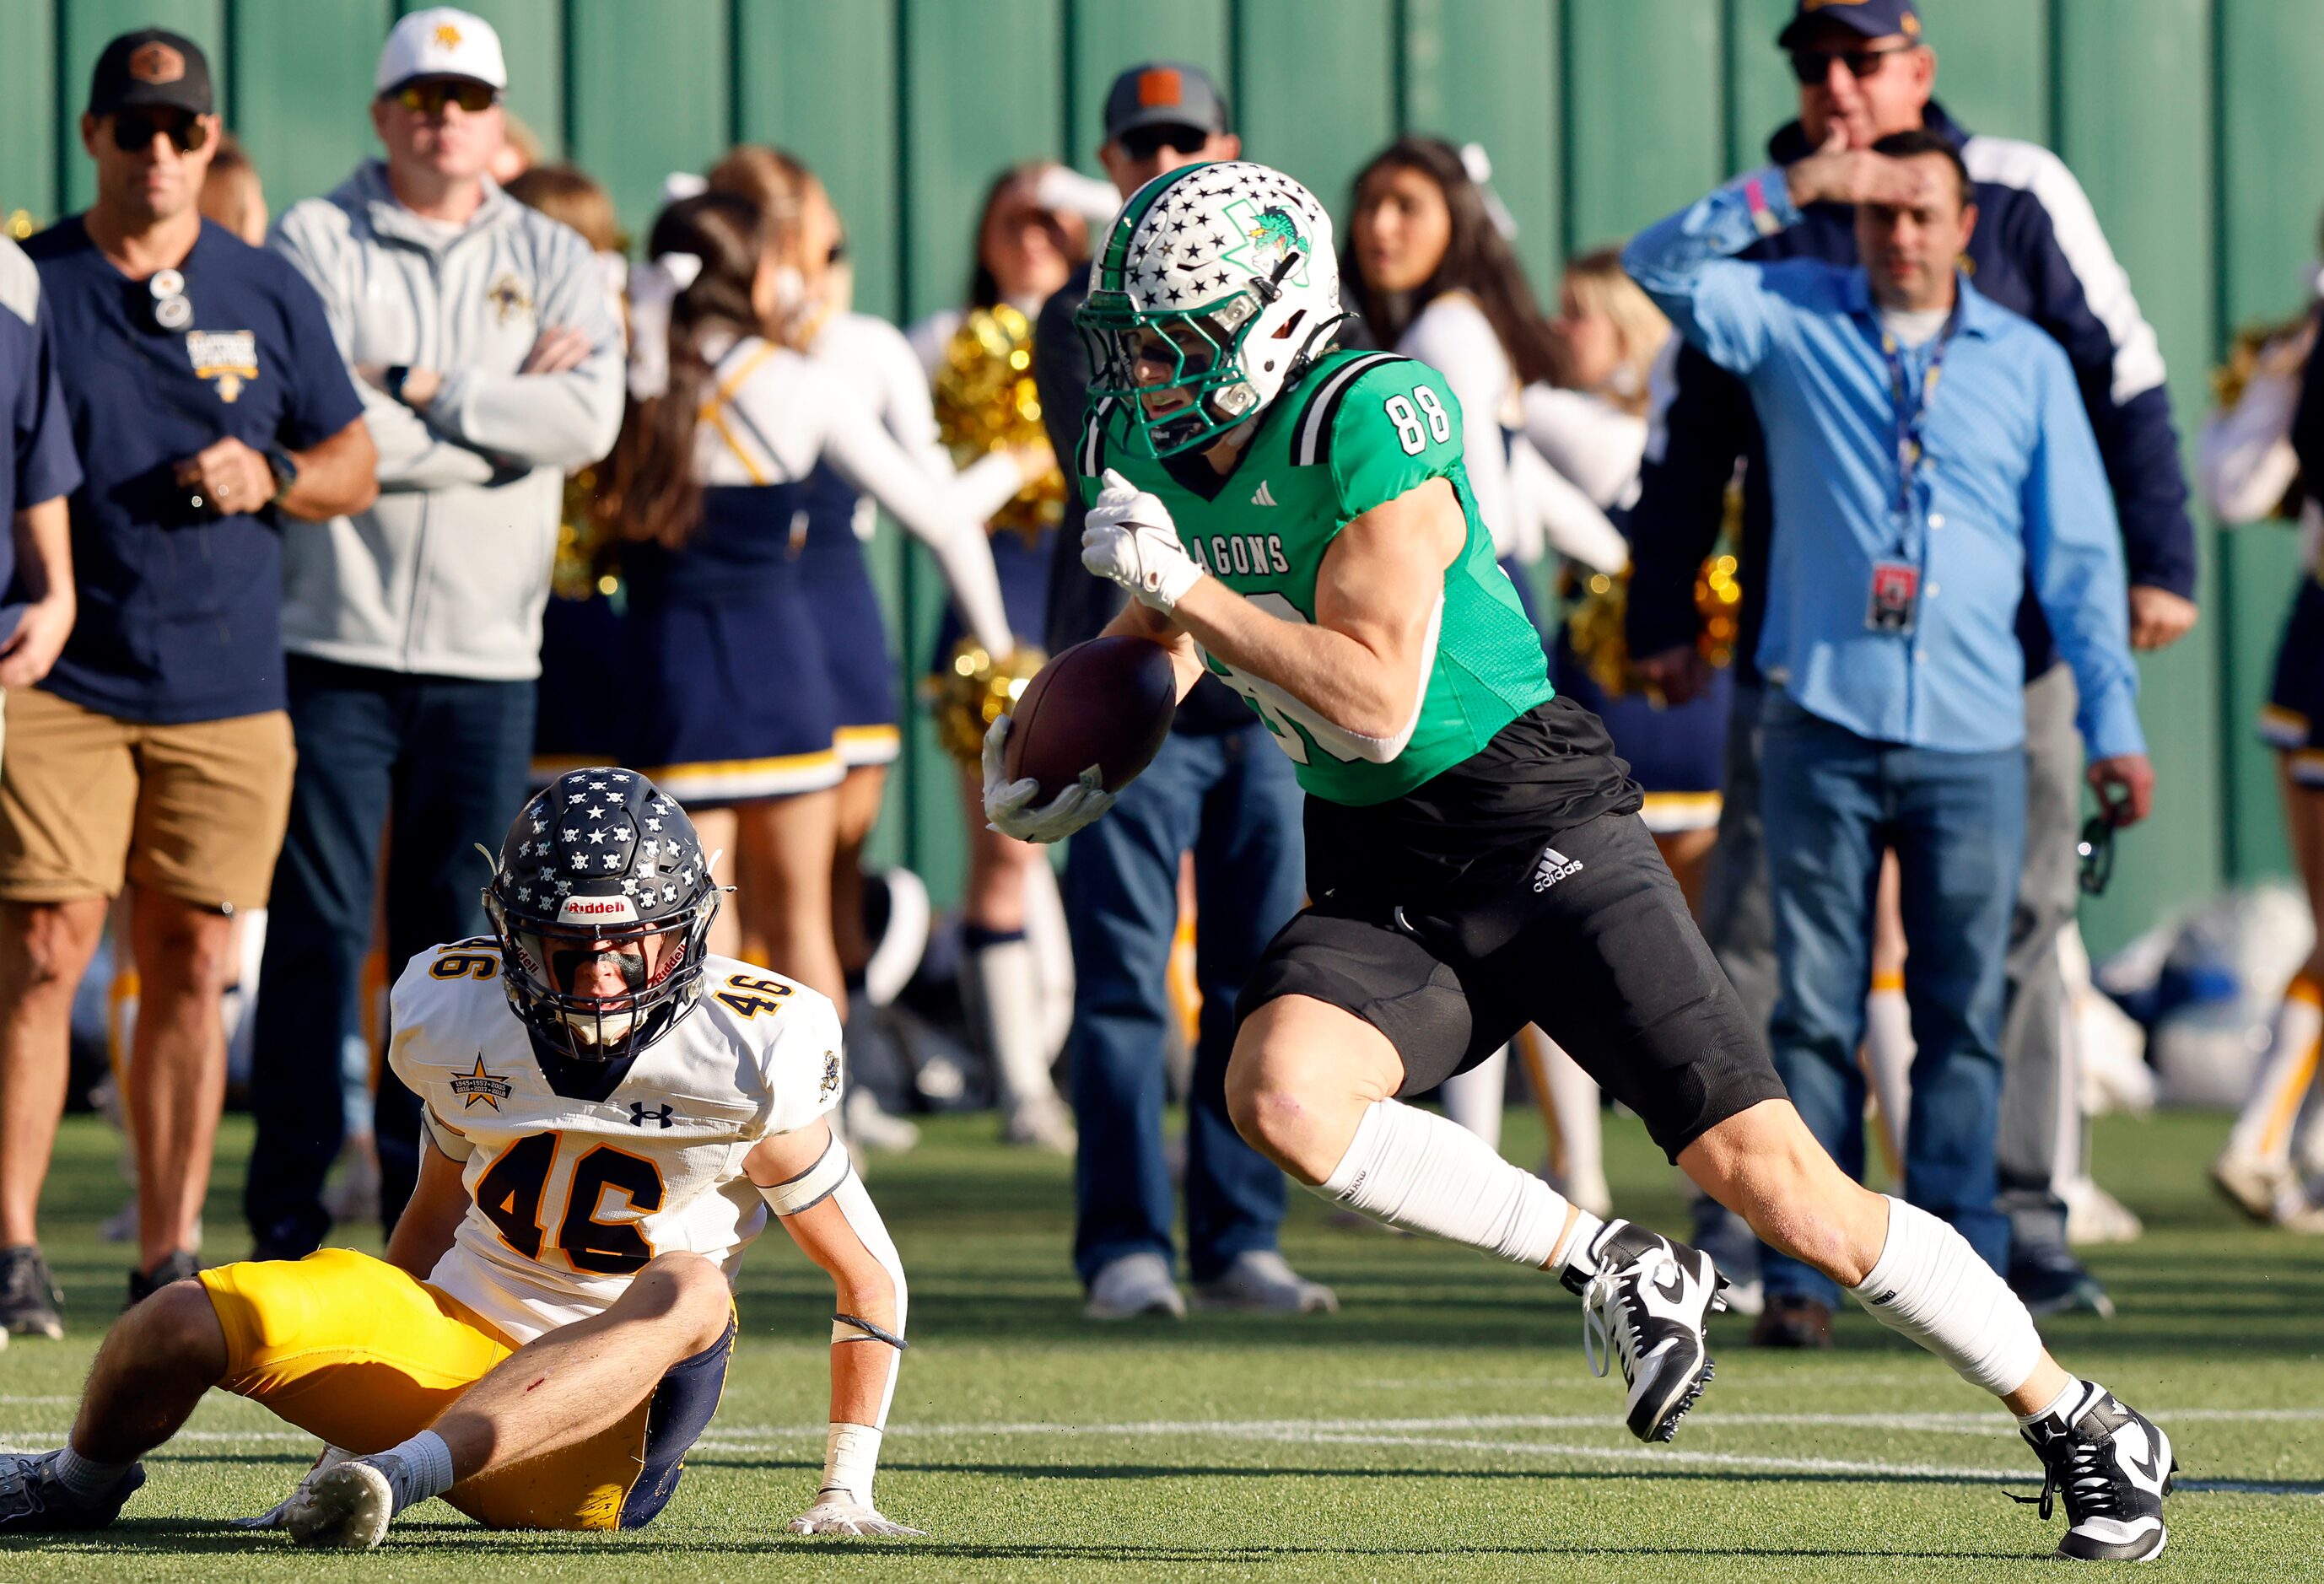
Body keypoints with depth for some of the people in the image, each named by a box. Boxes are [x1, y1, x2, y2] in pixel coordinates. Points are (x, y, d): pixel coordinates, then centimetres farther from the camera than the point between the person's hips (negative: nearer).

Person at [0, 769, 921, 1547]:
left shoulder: (754, 1053, -12)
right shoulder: (455, 1013, -2)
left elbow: (869, 1277, -2)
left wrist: (845, 1493, -7)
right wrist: (350, 1427, 22)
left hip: (596, 1463, -3)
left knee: (689, 1290, -37)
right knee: (182, 1326, -22)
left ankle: (409, 1469, -46)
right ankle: (79, 1486, 12)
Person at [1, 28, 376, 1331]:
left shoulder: (269, 295, 10)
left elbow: (355, 467, 16)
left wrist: (271, 478, -5)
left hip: (228, 693, 2)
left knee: (193, 966, 3)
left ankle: (170, 1255, 9)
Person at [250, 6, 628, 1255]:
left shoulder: (551, 260, 11)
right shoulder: (317, 241, 2)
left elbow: (589, 417, -7)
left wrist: (420, 394, -11)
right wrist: (505, 416, -8)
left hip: (488, 652, 3)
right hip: (336, 637, -3)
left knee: (457, 937, 4)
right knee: (317, 928, -3)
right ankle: (288, 1210, 1)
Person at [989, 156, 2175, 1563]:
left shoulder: (1371, 420, -20)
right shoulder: (1143, 447, 4)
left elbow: (1376, 705, -25)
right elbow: (1163, 634, 24)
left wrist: (1187, 585, -23)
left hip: (1535, 826, -7)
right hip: (1377, 875, 7)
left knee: (1763, 1170, -11)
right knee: (1280, 1096, -26)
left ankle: (2081, 1423, 5)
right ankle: (1616, 1272, -6)